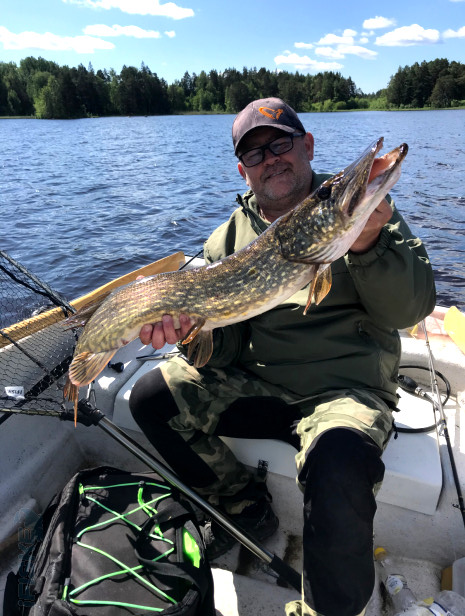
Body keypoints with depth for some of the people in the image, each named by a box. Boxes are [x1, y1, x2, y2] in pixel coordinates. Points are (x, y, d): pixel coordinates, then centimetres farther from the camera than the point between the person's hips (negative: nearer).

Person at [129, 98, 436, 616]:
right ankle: (246, 509, 14)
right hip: (254, 383, 4)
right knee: (152, 396, -6)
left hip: (347, 388, -3)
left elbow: (413, 308, -10)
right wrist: (189, 324, -19)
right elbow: (226, 348, 3)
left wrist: (368, 245, -27)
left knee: (338, 463, -34)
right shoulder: (231, 235, 7)